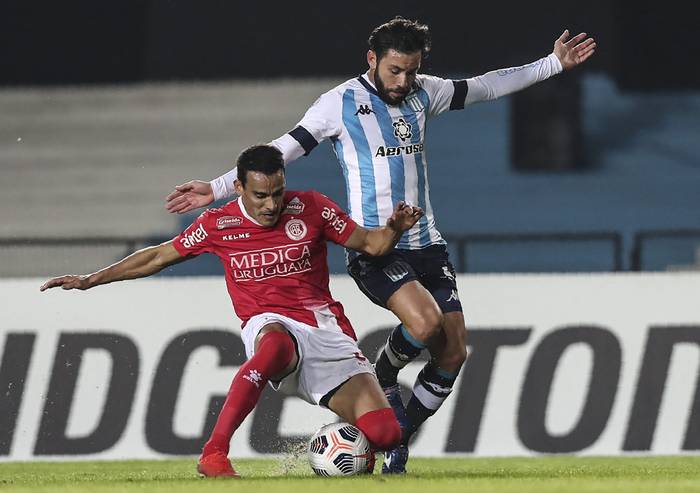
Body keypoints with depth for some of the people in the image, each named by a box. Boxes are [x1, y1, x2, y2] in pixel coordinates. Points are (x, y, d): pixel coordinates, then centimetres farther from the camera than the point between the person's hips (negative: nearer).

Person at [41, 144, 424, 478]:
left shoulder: (311, 209, 2)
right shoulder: (219, 225, 2)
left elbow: (370, 244, 10)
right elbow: (159, 256, 14)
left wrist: (394, 229, -13)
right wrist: (90, 281, 15)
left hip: (327, 333, 2)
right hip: (270, 325, -2)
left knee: (384, 434, -18)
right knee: (275, 344, -45)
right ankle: (214, 455, -45)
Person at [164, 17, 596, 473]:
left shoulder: (423, 93, 11)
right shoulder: (342, 102, -4)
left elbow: (487, 86, 22)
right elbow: (284, 149, -5)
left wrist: (552, 64, 22)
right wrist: (217, 188, -10)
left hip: (427, 244, 6)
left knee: (453, 354, -3)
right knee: (425, 323, -30)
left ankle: (398, 443, 14)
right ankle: (382, 381, 2)